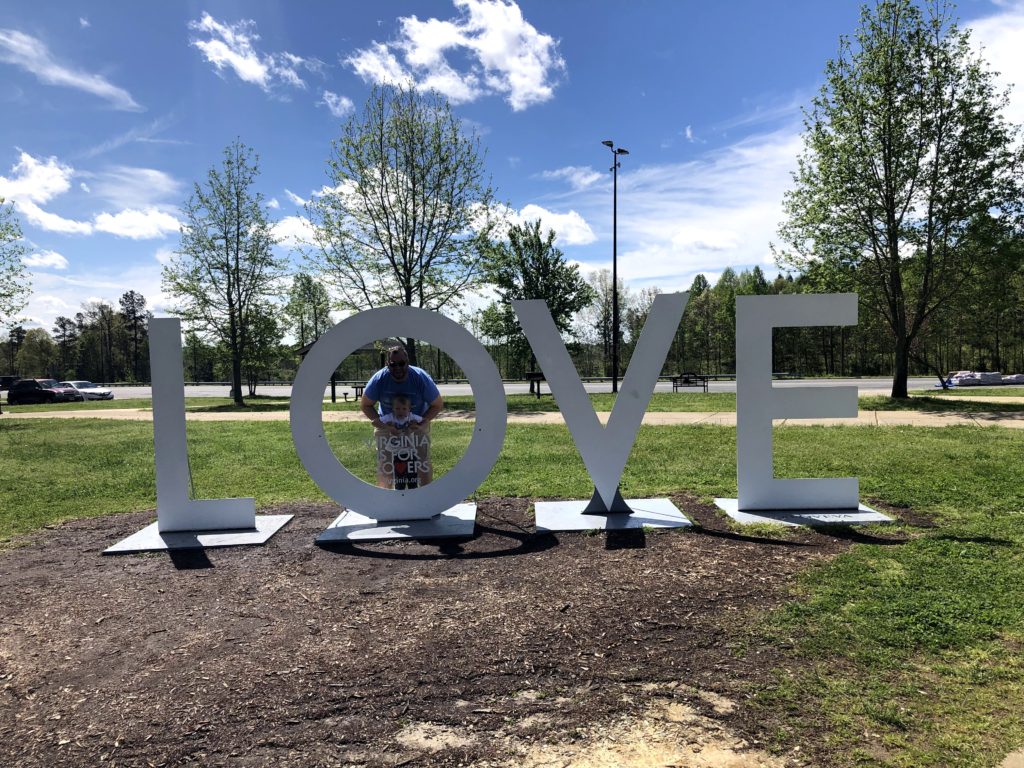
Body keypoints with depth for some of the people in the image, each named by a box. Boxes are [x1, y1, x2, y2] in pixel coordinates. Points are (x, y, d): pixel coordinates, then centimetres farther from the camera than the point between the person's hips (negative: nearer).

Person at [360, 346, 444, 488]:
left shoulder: (421, 378, -25)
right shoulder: (379, 379, -24)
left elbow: (438, 405, -14)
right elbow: (365, 405, -11)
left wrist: (423, 423, -28)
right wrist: (380, 423, -27)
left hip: (417, 424, 0)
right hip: (387, 424, 1)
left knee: (424, 462, -3)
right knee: (384, 464, -4)